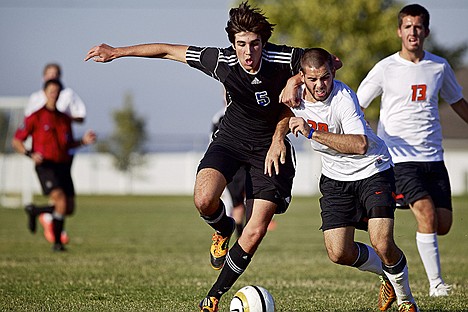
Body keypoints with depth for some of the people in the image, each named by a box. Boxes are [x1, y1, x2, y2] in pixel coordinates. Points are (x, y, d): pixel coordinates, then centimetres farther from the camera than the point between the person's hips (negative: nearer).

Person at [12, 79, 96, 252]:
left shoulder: (65, 119, 15)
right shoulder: (35, 117, -2)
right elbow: (16, 141, 0)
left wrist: (83, 141, 6)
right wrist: (30, 154, -17)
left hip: (63, 165, 6)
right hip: (45, 165, -6)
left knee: (69, 208, 5)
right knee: (61, 200, -23)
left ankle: (34, 211, 31)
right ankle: (57, 243, -3)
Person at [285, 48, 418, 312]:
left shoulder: (343, 97, -27)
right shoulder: (296, 95, -8)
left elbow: (360, 144, -40)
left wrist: (313, 133, -41)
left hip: (373, 169, -5)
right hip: (335, 178, 6)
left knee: (382, 244, -20)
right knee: (338, 253, -6)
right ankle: (389, 277, 24)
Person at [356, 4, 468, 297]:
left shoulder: (439, 66, 8)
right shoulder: (386, 69, -3)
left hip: (433, 156, 4)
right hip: (401, 157, -4)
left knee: (444, 225, 0)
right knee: (428, 215, -21)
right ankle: (436, 282, -13)